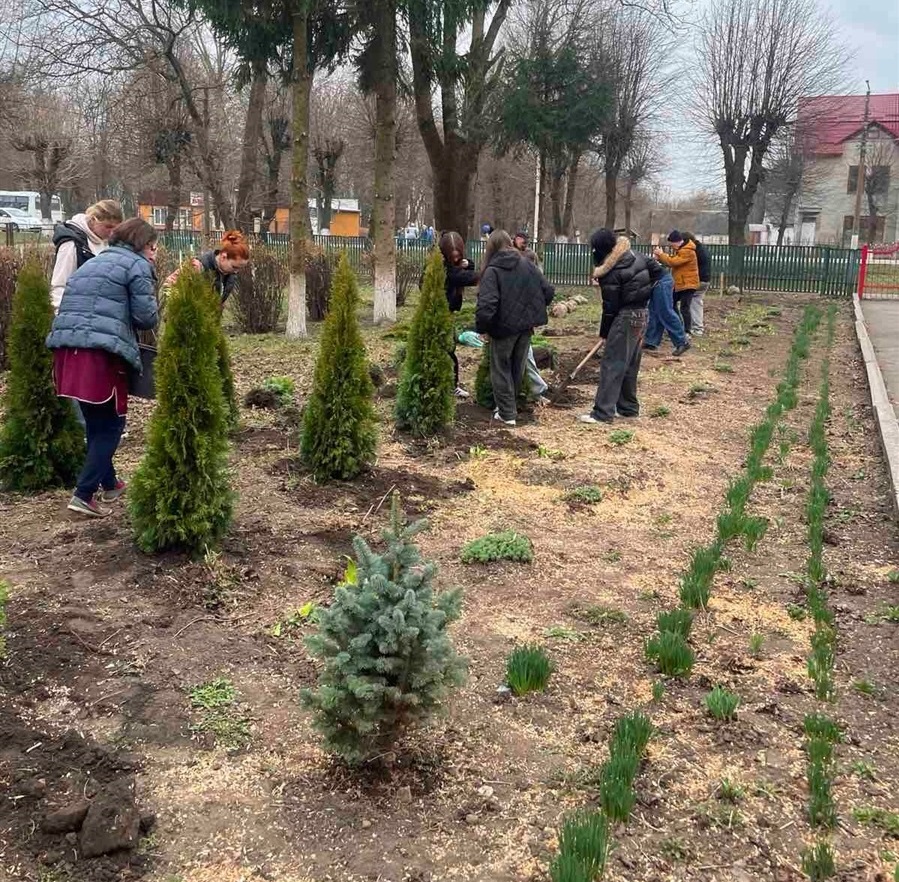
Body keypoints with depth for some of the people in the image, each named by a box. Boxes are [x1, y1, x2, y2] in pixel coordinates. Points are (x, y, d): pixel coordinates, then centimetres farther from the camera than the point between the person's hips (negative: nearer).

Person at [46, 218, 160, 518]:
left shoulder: (91, 264, 28)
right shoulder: (136, 266, 3)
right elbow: (147, 317, -3)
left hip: (67, 348, 8)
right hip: (101, 352, -8)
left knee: (95, 421, 20)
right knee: (111, 424, 4)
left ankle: (108, 484, 32)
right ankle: (83, 494, -3)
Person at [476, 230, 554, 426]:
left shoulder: (492, 270, -14)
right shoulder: (527, 264, 3)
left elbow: (486, 304, -25)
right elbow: (548, 291, 5)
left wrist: (481, 327, -12)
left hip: (504, 327, -5)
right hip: (526, 324, 5)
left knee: (501, 370, 9)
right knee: (517, 368, 19)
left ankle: (507, 413, 8)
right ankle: (510, 405, 31)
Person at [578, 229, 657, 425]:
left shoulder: (611, 273, -18)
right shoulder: (636, 257, 4)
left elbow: (610, 307, -14)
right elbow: (657, 270, 14)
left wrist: (604, 332, -3)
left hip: (625, 317, -9)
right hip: (642, 315, 9)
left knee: (612, 364, -8)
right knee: (630, 365, 16)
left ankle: (603, 412, -10)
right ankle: (629, 407, 24)